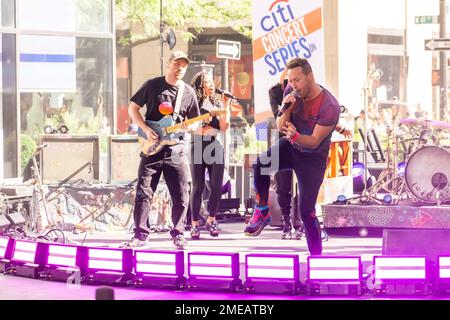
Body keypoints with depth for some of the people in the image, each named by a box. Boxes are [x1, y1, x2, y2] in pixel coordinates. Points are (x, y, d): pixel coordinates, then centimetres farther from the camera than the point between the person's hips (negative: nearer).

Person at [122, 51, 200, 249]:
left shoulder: (188, 92, 7)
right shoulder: (153, 85, 1)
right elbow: (133, 108, 5)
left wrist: (188, 127, -11)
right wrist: (146, 130, -9)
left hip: (175, 151, 2)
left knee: (181, 196, -2)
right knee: (143, 193, -3)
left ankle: (178, 234, 11)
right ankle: (140, 235, 3)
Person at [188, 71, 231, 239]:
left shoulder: (217, 104, 14)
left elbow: (224, 127, 2)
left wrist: (226, 105, 0)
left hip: (215, 145, 3)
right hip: (197, 145, -3)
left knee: (216, 186, -4)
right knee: (198, 187, -4)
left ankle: (211, 220, 13)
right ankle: (195, 224, 2)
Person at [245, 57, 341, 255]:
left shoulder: (329, 107, -24)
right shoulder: (293, 93, -8)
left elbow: (314, 141, -21)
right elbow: (281, 127, -3)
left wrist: (294, 136, -41)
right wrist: (288, 109, -23)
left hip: (313, 157, -4)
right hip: (290, 147, 4)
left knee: (306, 211, -9)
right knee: (260, 163, -29)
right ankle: (262, 213, -13)